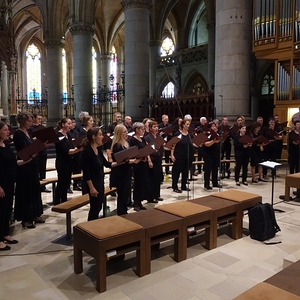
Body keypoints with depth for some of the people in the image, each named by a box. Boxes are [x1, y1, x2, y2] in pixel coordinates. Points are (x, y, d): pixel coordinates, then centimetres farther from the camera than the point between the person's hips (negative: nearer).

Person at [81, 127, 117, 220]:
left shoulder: (98, 149, 6)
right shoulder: (87, 151, -20)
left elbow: (106, 163, 15)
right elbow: (86, 172, -21)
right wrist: (91, 187, -22)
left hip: (100, 180, 9)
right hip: (93, 182, -9)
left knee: (99, 206, 17)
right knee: (95, 206, 0)